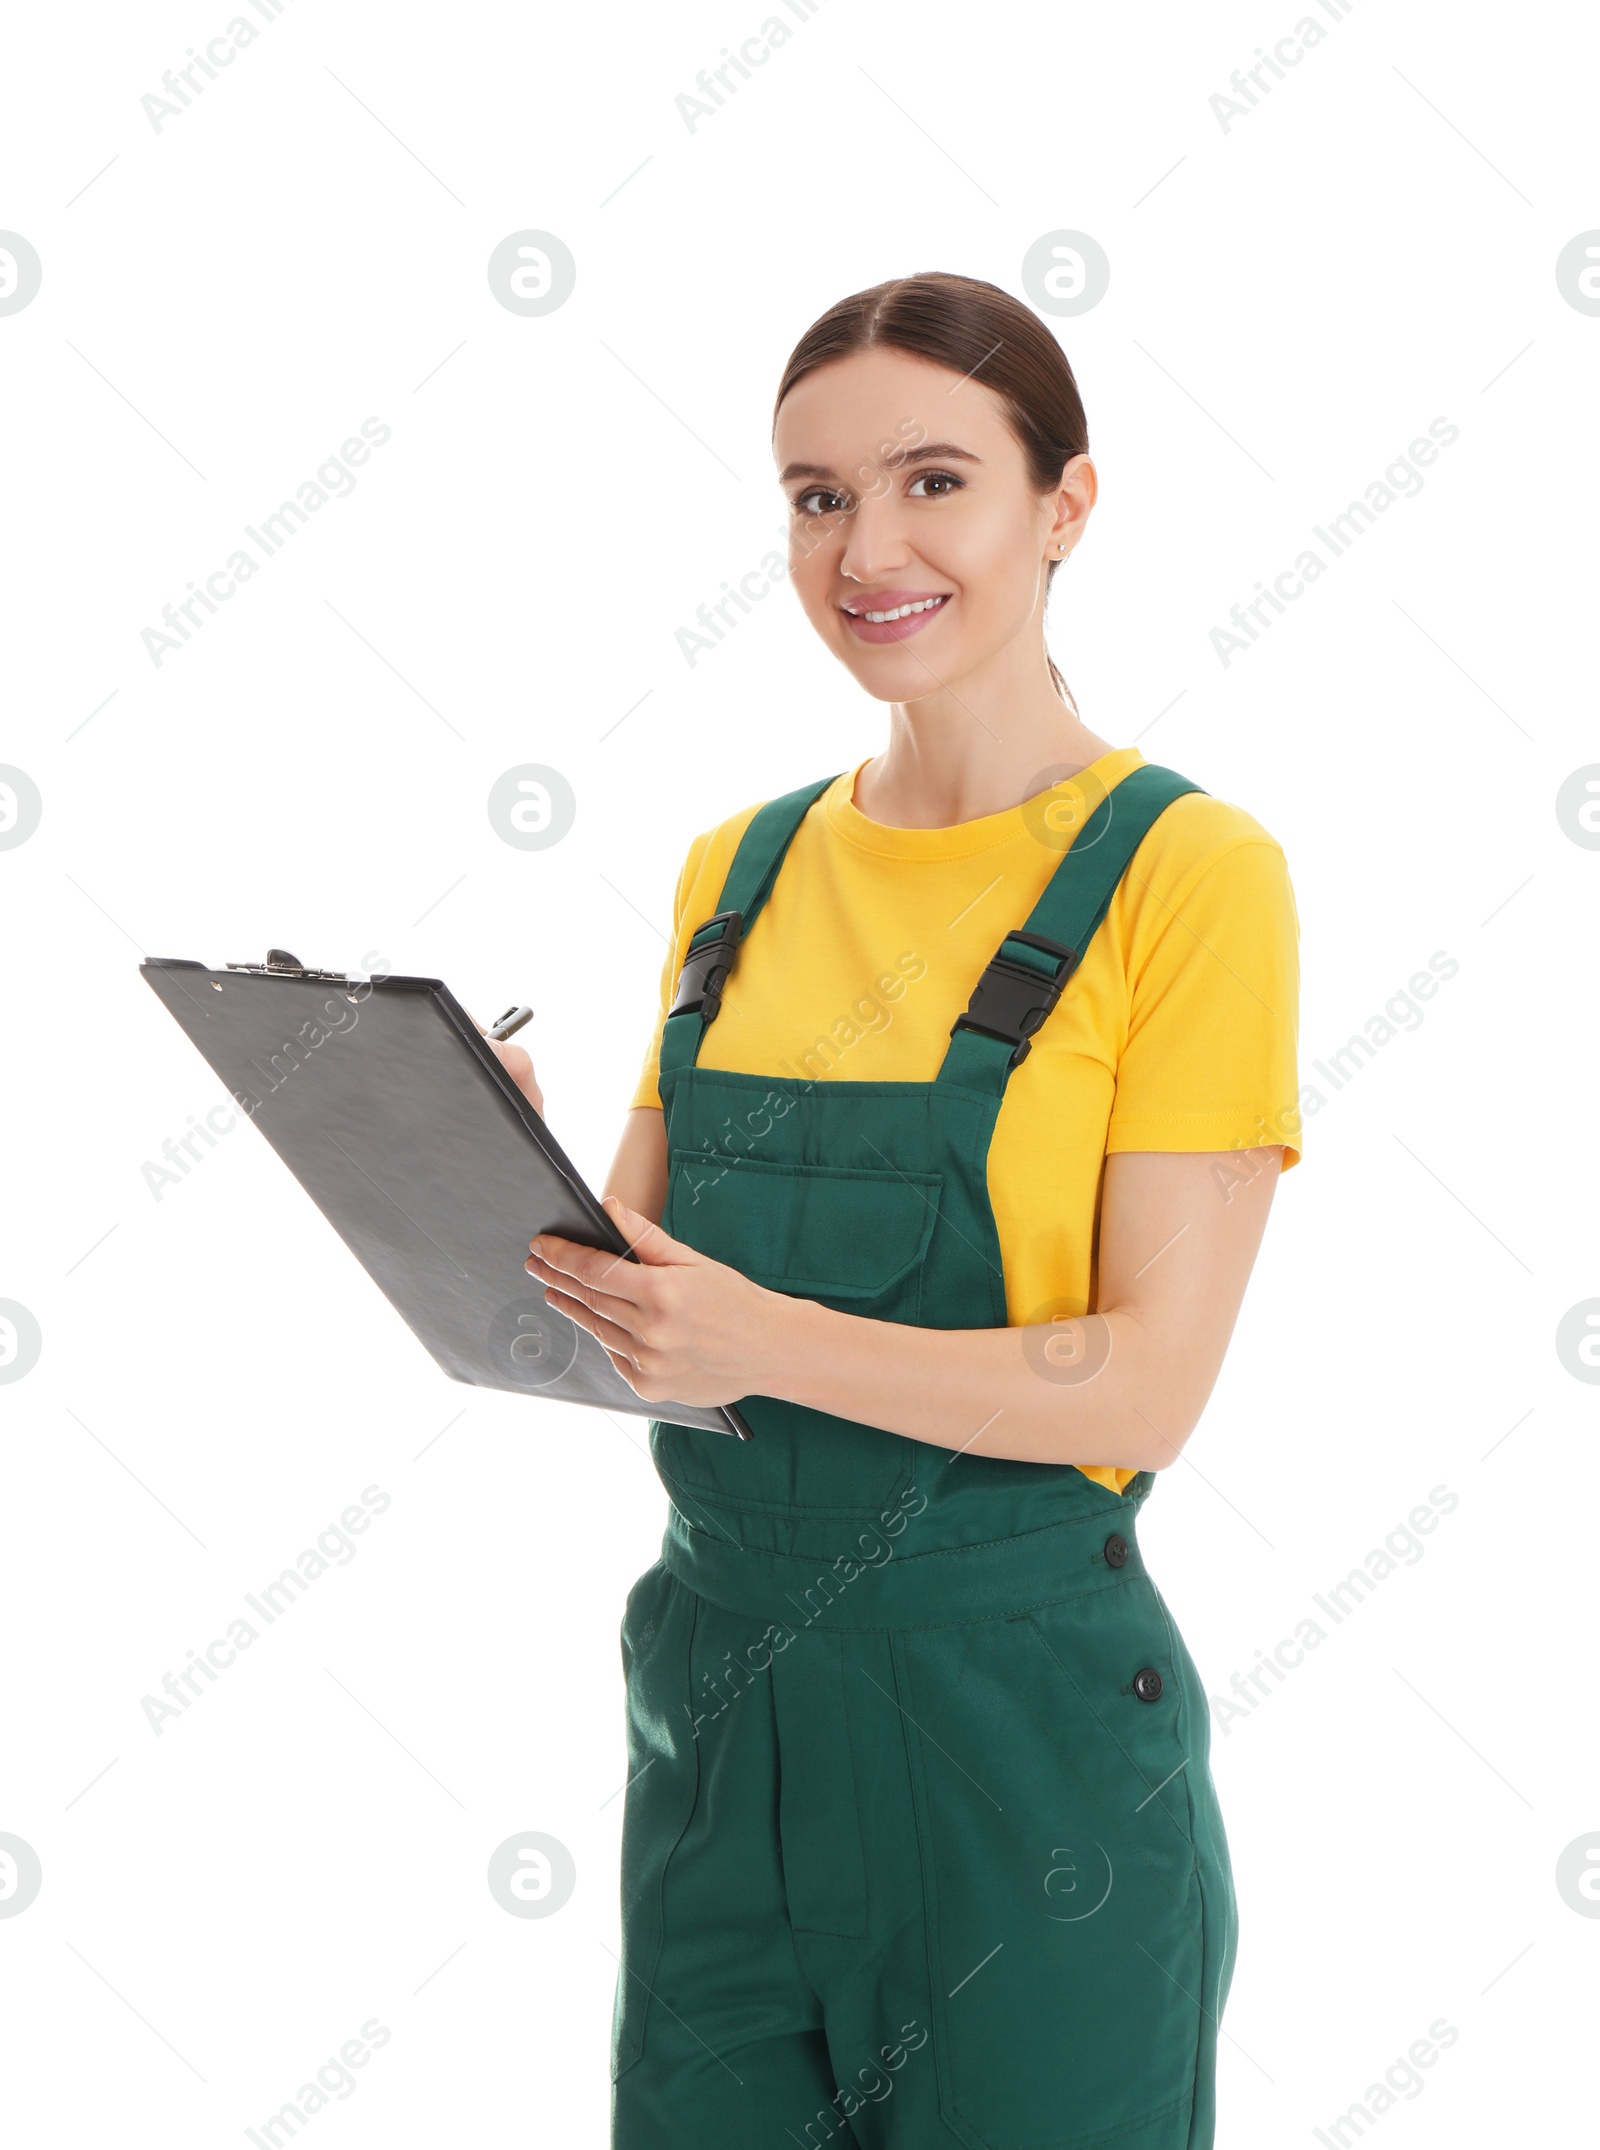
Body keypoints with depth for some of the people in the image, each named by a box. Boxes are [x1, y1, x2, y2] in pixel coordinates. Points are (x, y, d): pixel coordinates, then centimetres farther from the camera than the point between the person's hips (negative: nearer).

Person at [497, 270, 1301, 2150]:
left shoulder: (1184, 870, -9)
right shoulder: (738, 870, 8)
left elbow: (1149, 1379, -15)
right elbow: (642, 1265, 10)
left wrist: (767, 1341, -27)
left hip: (1017, 1711, -5)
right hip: (718, 1691, 5)